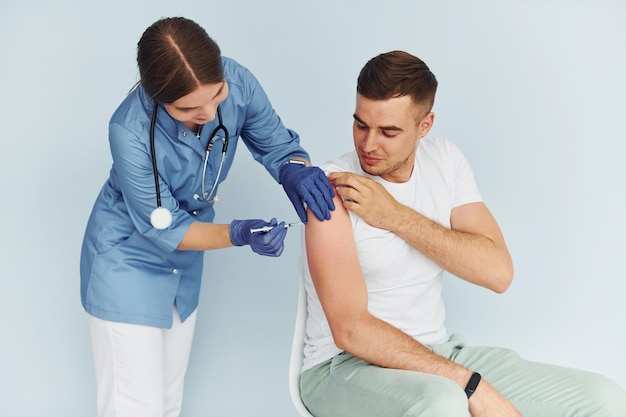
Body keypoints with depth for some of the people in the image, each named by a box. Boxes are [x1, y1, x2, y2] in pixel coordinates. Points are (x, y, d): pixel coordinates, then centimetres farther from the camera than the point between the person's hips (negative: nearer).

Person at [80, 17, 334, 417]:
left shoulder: (237, 82, -23)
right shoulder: (131, 133, -33)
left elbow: (277, 144, -6)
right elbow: (166, 230, -23)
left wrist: (296, 171, -29)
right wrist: (240, 234, -36)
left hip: (184, 261, 5)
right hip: (128, 259, -5)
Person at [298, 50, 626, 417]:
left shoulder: (445, 160, 2)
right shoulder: (333, 190, -14)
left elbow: (499, 272, -9)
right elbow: (351, 330, -21)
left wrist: (396, 216, -18)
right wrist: (472, 386, -25)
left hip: (436, 353, 6)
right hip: (346, 365, -5)